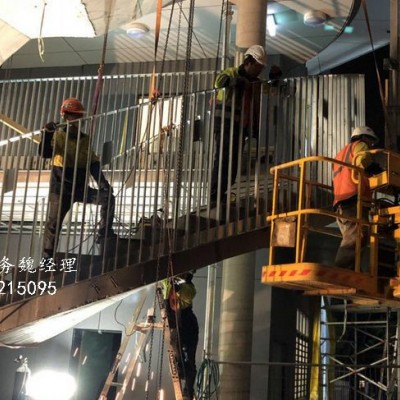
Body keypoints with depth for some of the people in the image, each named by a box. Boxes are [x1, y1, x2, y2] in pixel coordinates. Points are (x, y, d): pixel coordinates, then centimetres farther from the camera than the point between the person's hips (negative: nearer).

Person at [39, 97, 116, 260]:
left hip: (81, 188, 4)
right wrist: (47, 134, -31)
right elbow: (45, 153, -16)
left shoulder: (85, 139, 10)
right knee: (53, 223, -8)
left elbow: (93, 164, 6)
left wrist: (102, 182, -7)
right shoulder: (58, 134, -1)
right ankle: (47, 258, -2)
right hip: (61, 188, -4)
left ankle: (104, 233, -11)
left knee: (108, 197, -16)